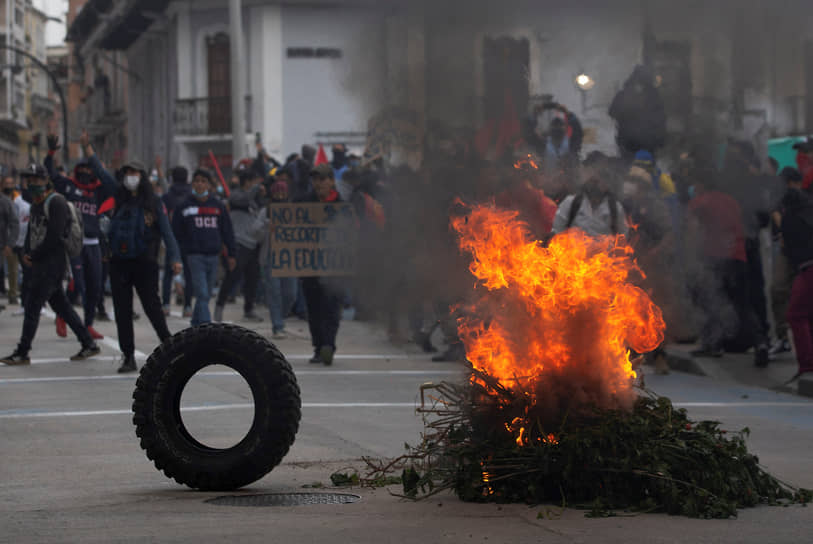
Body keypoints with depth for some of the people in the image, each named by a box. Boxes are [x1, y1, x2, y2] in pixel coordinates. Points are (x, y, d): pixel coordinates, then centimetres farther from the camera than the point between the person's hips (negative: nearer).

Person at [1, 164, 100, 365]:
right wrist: (27, 253, 3)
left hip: (53, 262, -10)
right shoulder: (36, 204, 17)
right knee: (60, 305, 12)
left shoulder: (56, 202, -13)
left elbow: (55, 236, -20)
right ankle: (88, 344, 17)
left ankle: (22, 353, -7)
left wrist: (34, 256, -14)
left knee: (32, 305, -10)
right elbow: (32, 232, 21)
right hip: (41, 264, 10)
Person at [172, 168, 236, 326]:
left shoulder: (218, 206, 9)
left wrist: (231, 254, 11)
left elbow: (227, 231, 14)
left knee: (207, 295, 10)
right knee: (202, 294, -13)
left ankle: (196, 323, 26)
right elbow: (176, 233, 4)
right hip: (194, 256, -4)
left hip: (213, 256, 4)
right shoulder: (184, 207, 1)